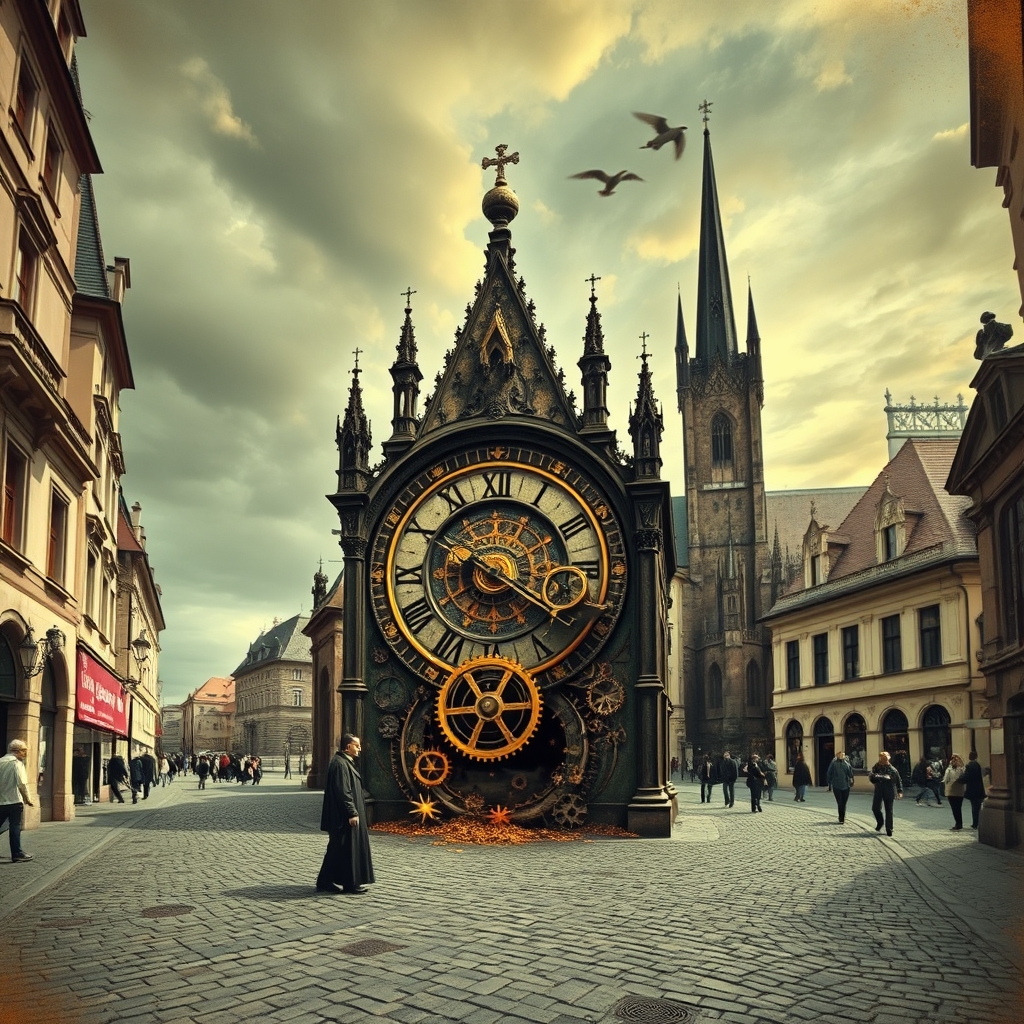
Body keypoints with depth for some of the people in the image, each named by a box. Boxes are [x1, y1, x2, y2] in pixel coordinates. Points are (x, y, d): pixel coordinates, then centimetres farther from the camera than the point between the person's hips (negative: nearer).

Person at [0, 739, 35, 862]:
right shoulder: (16, 763, -10)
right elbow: (22, 784, -17)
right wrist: (27, 799, -6)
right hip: (14, 801, -5)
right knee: (15, 827, 1)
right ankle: (17, 854, 5)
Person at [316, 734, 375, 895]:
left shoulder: (345, 762, 15)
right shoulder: (339, 764, -18)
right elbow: (342, 792, -22)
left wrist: (353, 811, 24)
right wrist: (352, 813, -23)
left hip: (344, 816, 11)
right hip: (344, 816, -11)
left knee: (337, 848, 13)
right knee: (347, 848, -3)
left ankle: (325, 882, 18)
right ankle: (350, 883, 4)